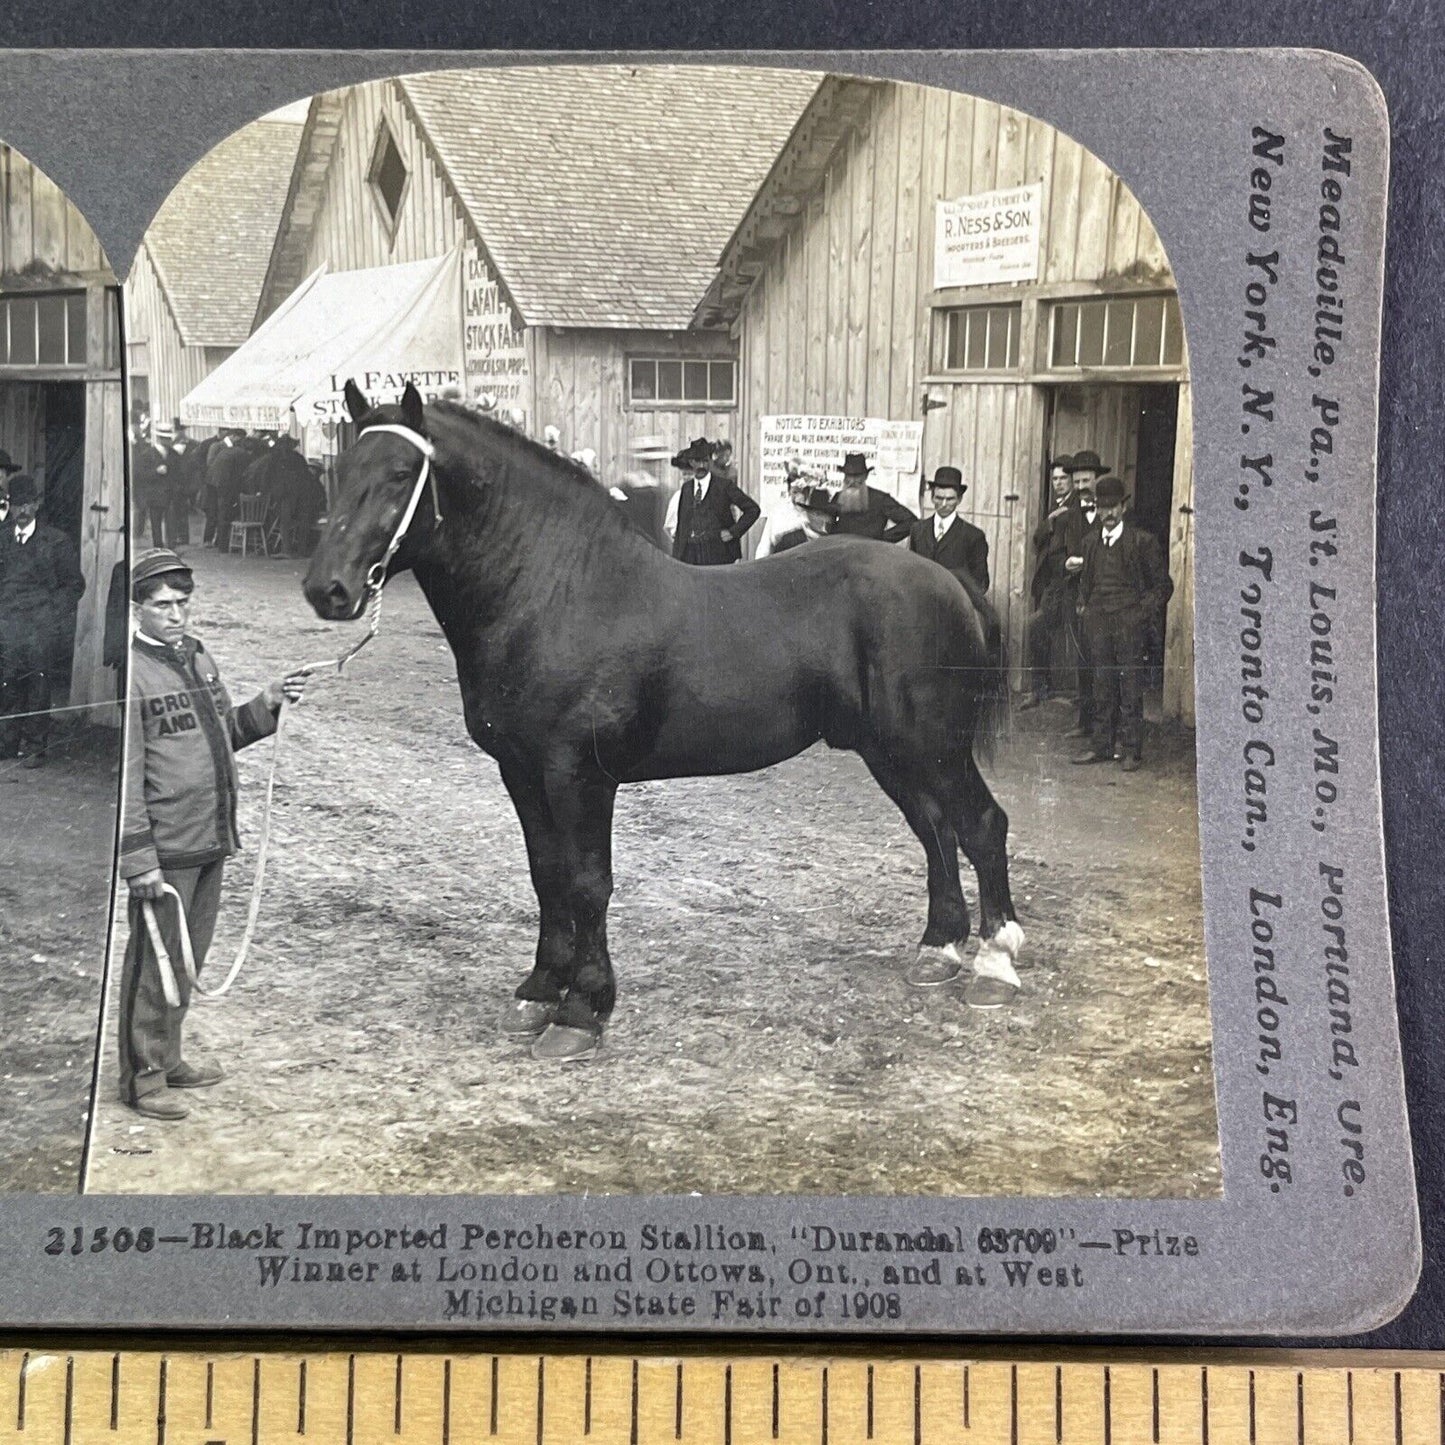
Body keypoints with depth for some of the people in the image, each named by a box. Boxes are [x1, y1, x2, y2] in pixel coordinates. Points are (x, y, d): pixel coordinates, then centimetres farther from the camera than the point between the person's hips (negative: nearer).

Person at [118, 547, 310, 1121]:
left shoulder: (198, 658, 11)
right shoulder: (130, 671, -14)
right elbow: (125, 774, -17)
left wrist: (266, 705, 5)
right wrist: (139, 857, -20)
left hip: (210, 843, 8)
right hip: (166, 851, -8)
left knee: (188, 958, 18)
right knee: (154, 964, 2)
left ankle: (168, 1059, 32)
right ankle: (142, 1076, 14)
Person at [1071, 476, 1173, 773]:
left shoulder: (1142, 541, -1)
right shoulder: (1091, 541, 14)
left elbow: (1163, 585, 3)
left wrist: (1143, 611, -6)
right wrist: (1085, 605, 14)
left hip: (1129, 624, -5)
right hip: (1098, 623, 5)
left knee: (1131, 689, -3)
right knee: (1102, 689, 7)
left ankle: (1131, 750, 2)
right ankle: (1103, 746, 13)